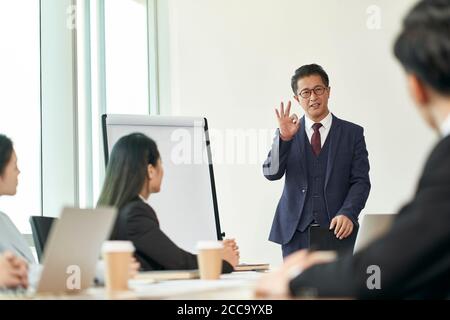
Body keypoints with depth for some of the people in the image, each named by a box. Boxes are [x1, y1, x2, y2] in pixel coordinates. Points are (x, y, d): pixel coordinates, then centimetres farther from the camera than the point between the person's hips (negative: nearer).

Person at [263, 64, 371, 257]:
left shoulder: (352, 133, 6)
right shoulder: (288, 132, 9)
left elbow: (360, 181, 2)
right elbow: (271, 173, -2)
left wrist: (348, 214, -15)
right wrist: (284, 138, -18)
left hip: (336, 229, -1)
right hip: (295, 232, 1)